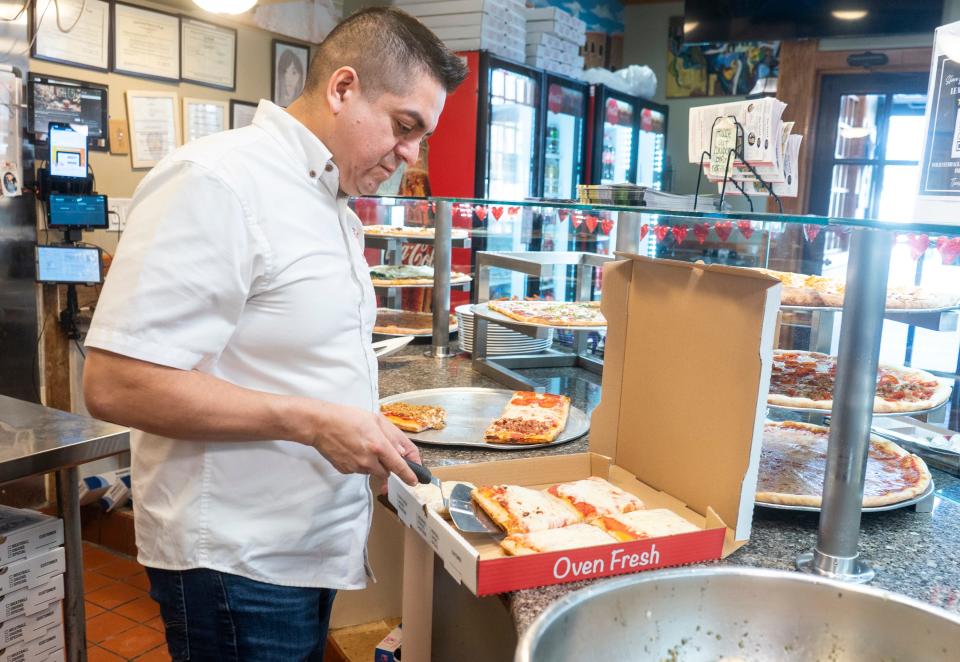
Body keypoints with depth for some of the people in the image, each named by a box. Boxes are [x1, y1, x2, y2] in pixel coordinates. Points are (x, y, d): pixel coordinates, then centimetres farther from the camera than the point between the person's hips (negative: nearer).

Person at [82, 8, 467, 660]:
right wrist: (312, 422, -25)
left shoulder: (332, 203, 11)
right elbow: (114, 385, -25)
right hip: (235, 566, -9)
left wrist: (364, 425, 7)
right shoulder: (216, 183, -20)